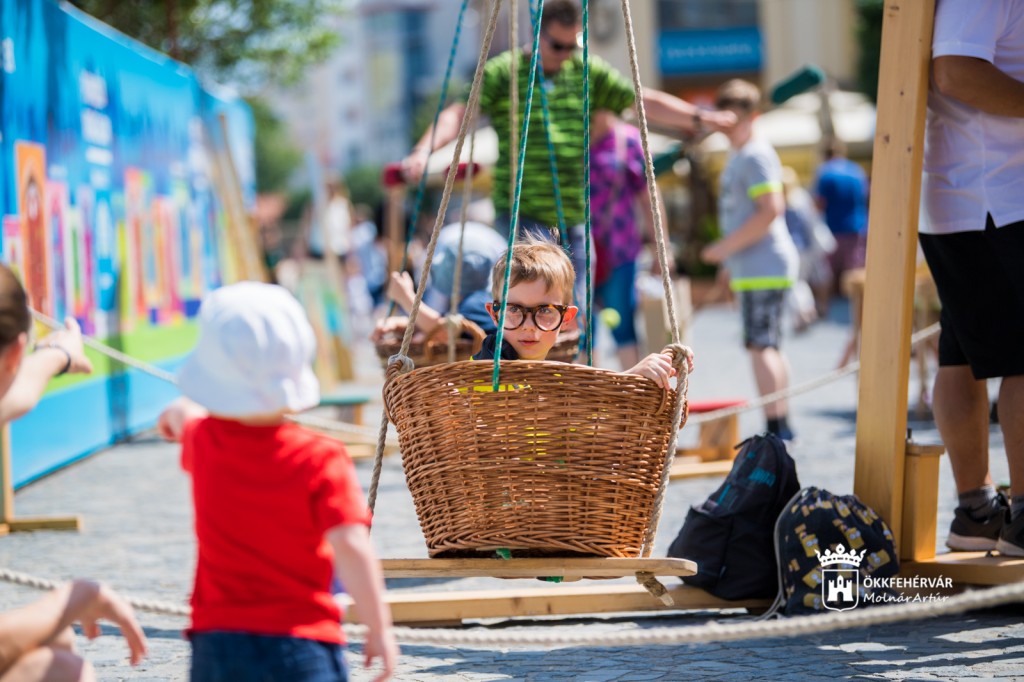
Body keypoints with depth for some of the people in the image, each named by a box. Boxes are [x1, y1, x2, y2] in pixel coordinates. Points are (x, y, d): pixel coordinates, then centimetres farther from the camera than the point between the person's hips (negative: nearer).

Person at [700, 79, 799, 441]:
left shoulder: (756, 156, -12)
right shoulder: (737, 156, 19)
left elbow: (772, 210, -22)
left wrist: (728, 246, -18)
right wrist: (730, 260, 23)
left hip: (763, 268, -11)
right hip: (753, 269, 11)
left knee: (760, 345, -15)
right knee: (770, 347, 15)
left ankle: (775, 427, -19)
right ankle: (783, 425, 21)